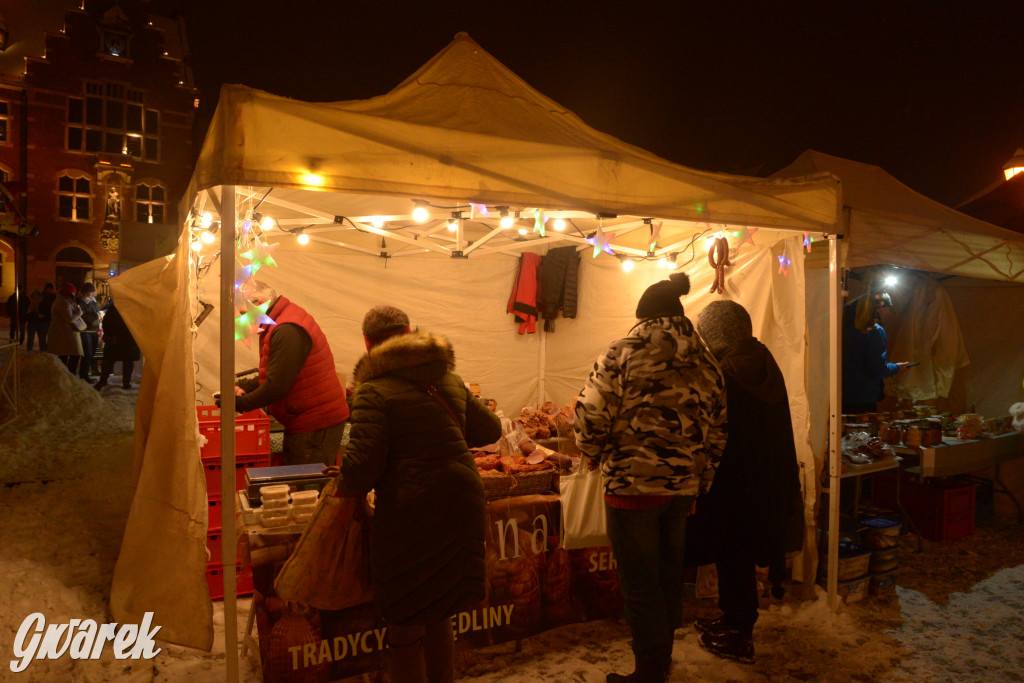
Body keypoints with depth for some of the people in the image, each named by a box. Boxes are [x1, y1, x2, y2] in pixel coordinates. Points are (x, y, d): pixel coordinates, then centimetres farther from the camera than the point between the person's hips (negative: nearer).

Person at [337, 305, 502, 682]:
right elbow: (490, 429, 17)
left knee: (404, 627, 12)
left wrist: (345, 487, 3)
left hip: (411, 514, -6)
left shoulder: (373, 392, -10)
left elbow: (363, 464, -18)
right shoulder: (449, 380, 9)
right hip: (463, 506, 7)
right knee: (438, 616, 25)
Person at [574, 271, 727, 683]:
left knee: (639, 583, 8)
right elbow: (716, 435, 10)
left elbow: (589, 421, -15)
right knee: (669, 573, 21)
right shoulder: (706, 364, 7)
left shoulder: (622, 355, -10)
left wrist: (602, 457, 4)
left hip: (633, 485, -6)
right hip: (684, 488, 6)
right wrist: (699, 485, 18)